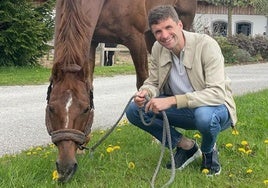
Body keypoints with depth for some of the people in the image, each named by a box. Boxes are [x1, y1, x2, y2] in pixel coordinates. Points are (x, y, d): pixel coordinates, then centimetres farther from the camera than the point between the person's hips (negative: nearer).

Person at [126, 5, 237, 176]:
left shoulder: (206, 45, -23)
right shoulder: (158, 48, -6)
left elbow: (217, 93, -31)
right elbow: (153, 82, 6)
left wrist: (172, 100, -39)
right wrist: (145, 92, -21)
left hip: (214, 107, -5)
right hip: (183, 111, 5)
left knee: (204, 115, -41)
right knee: (134, 110, -12)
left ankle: (209, 151, -3)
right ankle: (186, 146, 4)